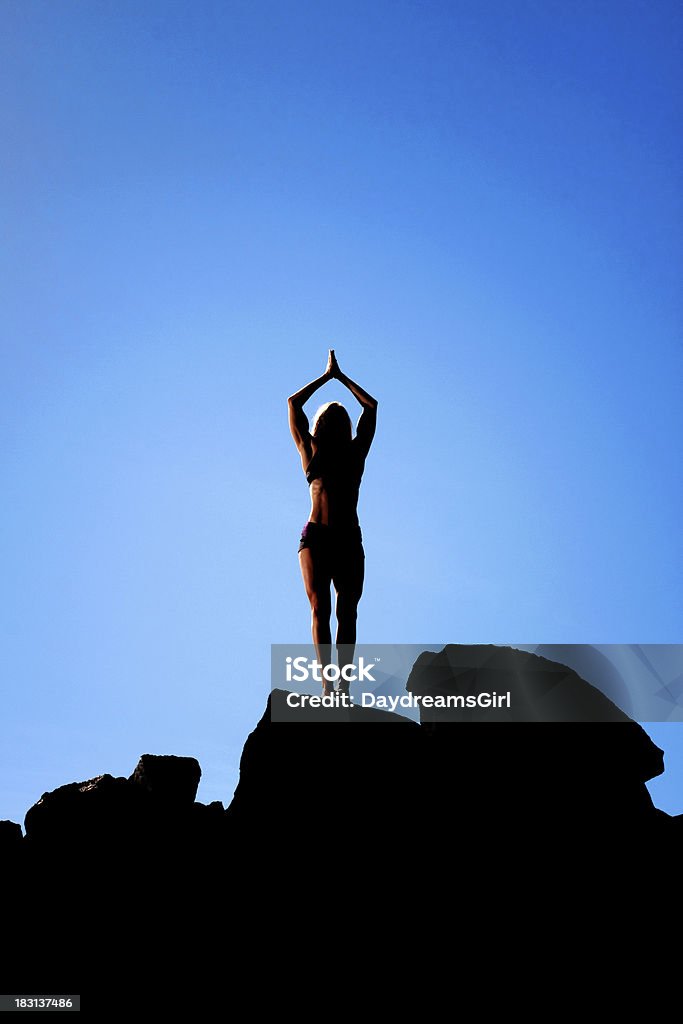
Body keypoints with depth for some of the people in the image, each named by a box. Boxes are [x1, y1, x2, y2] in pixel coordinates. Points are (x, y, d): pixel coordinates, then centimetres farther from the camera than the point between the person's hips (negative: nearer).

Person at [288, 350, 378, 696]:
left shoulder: (355, 453, 19)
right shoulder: (311, 452, 16)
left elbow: (371, 405, 22)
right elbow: (293, 403, 18)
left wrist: (341, 376, 29)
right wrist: (327, 375, 24)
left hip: (350, 540, 2)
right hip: (315, 537, -2)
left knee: (347, 612, -4)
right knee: (320, 608, -11)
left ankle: (344, 684, -7)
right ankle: (327, 684, -16)